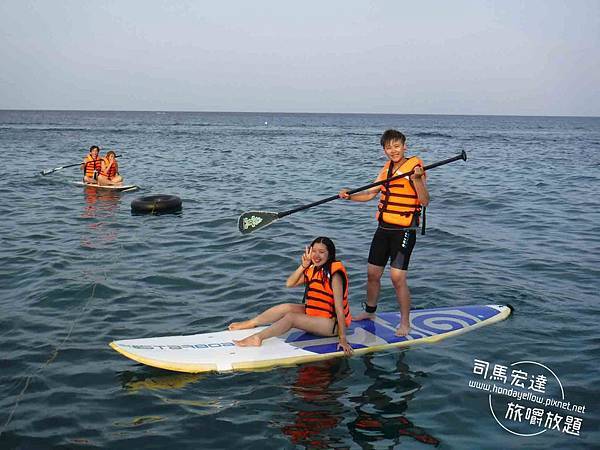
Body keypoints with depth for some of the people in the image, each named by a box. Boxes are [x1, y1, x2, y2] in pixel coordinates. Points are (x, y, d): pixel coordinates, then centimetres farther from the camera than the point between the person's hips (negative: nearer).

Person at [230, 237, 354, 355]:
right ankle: (250, 323, 8)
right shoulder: (312, 270, 4)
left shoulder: (334, 274, -21)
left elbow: (339, 308, -24)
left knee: (291, 317, -22)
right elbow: (289, 283, -4)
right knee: (287, 307, -4)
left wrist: (342, 338, -27)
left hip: (332, 321, -8)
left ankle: (257, 338, -20)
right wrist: (303, 266, -19)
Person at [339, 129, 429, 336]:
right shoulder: (387, 168, 11)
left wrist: (417, 178, -32)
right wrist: (350, 196, 2)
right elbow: (371, 193, 18)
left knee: (397, 277, -11)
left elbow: (424, 201, -17)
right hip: (384, 228, 7)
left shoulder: (414, 166, -10)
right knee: (372, 273, 13)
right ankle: (370, 311, 34)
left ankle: (405, 322, 3)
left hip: (404, 231, -7)